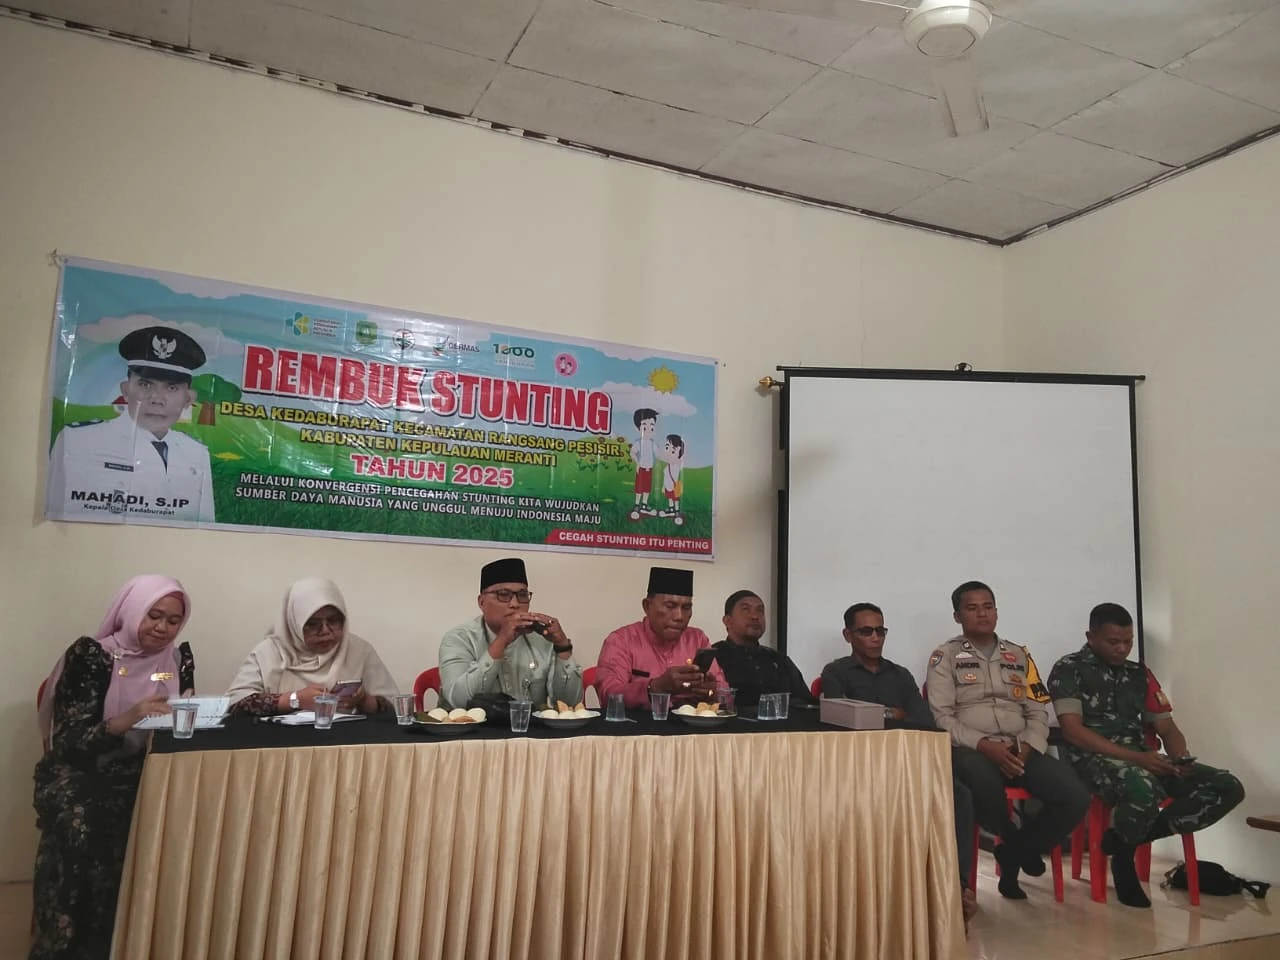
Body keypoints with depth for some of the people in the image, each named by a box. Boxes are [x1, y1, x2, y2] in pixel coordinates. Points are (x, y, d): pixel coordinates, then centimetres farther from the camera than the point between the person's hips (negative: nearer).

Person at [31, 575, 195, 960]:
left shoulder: (179, 657, 3)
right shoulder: (91, 654, -9)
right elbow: (69, 740, -14)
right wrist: (127, 719, -30)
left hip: (142, 771, 3)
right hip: (79, 771, -3)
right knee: (80, 828, -30)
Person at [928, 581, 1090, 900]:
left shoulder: (1019, 656, 17)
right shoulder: (946, 656, 3)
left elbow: (1037, 712, 12)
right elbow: (942, 717, -6)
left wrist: (1026, 749, -8)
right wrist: (985, 745, -18)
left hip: (1020, 750, 4)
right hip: (971, 750, -4)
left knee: (1075, 797, -21)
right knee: (986, 787, -39)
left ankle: (1012, 854, 4)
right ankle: (1023, 845, -3)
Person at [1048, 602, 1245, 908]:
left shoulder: (1140, 674, 19)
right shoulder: (1069, 669, -1)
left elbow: (1167, 728, 17)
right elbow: (1073, 731, -12)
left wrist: (1180, 759, -8)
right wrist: (1135, 757, -20)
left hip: (1143, 760, 7)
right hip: (1093, 759, -7)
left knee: (1227, 788, -13)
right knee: (1143, 790, -40)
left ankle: (1125, 840, -10)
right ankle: (1123, 855, -5)